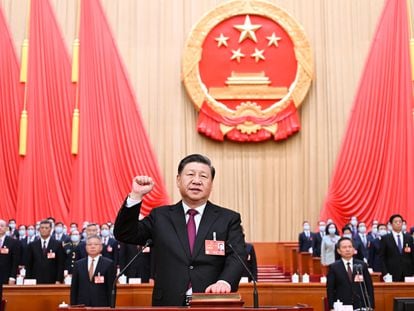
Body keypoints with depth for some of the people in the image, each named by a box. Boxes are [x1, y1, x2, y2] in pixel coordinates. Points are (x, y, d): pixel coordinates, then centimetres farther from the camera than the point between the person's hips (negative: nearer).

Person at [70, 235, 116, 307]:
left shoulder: (108, 264, 2)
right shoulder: (78, 264, 11)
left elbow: (111, 288, -1)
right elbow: (74, 288, 11)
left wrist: (110, 306, -6)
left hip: (101, 305, -2)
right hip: (82, 305, 2)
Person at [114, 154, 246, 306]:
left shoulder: (229, 219, 4)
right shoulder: (160, 216, 9)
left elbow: (237, 257, -8)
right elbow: (125, 235, 4)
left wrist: (225, 281, -28)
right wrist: (136, 196, -7)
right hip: (169, 303, 1)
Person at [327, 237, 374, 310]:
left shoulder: (362, 265, 7)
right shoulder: (334, 267, 2)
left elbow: (369, 287, 8)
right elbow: (330, 290, 1)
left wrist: (371, 307, 2)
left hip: (361, 306, 2)